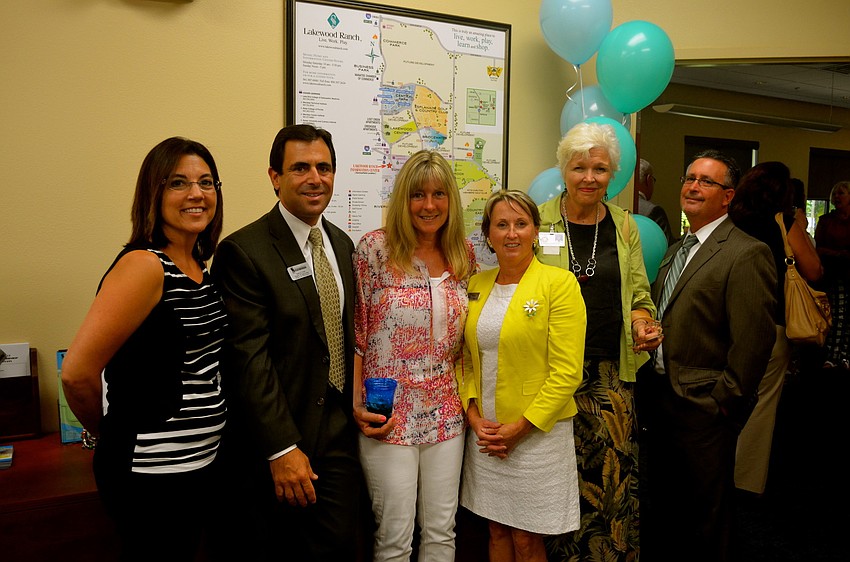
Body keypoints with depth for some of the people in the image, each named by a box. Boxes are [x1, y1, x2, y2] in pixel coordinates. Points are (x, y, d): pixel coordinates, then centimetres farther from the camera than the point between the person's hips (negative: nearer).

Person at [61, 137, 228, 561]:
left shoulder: (198, 267, 7)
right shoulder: (144, 265, -18)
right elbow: (76, 373, -21)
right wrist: (108, 433, -4)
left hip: (201, 462, 8)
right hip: (153, 473, -8)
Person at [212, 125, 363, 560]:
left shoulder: (342, 245, 8)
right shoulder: (243, 251, -14)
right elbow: (250, 358, -18)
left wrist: (358, 405, 5)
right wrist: (282, 450, -18)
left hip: (338, 434, 6)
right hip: (275, 442, -5)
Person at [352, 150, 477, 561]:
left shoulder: (464, 254, 5)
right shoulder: (375, 248, -9)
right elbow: (354, 332, -6)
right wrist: (358, 404, -10)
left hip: (446, 414, 4)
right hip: (387, 415, -4)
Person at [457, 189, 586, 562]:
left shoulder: (559, 283, -10)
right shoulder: (475, 286, 6)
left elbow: (567, 372, -14)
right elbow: (465, 359, 10)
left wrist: (520, 427, -14)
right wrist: (474, 416, -2)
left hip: (538, 432, -4)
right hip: (485, 433, 5)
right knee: (497, 531, 17)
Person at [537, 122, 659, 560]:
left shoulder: (624, 226, 10)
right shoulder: (539, 221, 2)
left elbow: (638, 293, 15)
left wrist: (643, 325, -6)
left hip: (610, 372, 2)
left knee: (612, 471, 1)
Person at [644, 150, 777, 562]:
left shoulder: (747, 254, -15)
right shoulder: (676, 251, 12)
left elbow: (754, 340, -20)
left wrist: (724, 402, -16)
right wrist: (654, 384, 10)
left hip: (704, 408, -8)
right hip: (662, 398, 8)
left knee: (705, 516, 11)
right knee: (665, 502, 23)